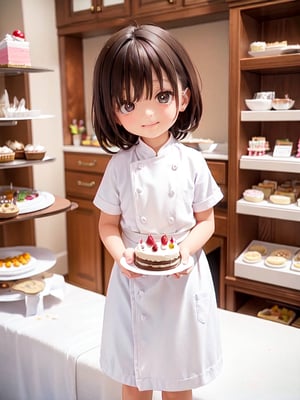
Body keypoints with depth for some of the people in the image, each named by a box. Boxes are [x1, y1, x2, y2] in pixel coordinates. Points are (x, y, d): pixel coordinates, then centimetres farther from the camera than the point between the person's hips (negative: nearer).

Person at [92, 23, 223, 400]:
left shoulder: (192, 163, -9)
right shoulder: (119, 165, -8)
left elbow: (206, 221, -1)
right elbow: (108, 224, -2)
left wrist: (187, 249, -19)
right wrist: (120, 254, -20)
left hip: (183, 280, 0)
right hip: (134, 280, 0)